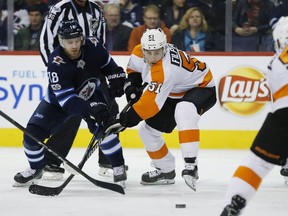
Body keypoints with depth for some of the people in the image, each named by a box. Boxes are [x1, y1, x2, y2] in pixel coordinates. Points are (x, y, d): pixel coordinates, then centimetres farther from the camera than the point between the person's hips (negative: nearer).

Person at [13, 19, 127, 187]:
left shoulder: (92, 46, -23)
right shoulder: (56, 62, -34)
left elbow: (107, 63, 3)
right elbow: (65, 98, -38)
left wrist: (116, 79, -10)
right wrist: (90, 110, -48)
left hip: (92, 94, 1)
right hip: (59, 99, -1)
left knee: (103, 126, -23)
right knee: (33, 132, -10)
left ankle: (119, 167, -7)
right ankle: (36, 169, 17)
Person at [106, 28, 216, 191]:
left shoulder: (164, 71, -38)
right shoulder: (141, 52, -14)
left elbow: (151, 103, -39)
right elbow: (134, 66, 12)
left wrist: (125, 120, -36)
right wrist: (132, 84, -2)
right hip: (175, 94, 9)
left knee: (184, 111, -42)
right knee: (148, 130, 5)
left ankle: (191, 165, -44)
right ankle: (166, 171, 24)